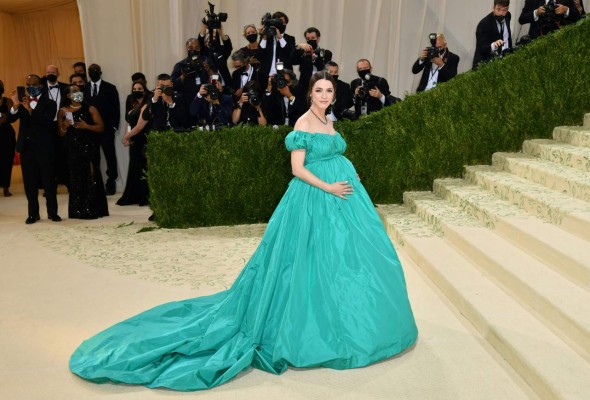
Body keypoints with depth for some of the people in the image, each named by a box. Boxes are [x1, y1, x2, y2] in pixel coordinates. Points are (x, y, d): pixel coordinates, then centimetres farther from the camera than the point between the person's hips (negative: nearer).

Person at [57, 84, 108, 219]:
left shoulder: (90, 109, 3)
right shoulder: (63, 111, 8)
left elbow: (101, 127, -2)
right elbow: (61, 133, 11)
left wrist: (86, 126, -16)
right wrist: (65, 126, -9)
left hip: (89, 147, -2)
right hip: (72, 149, 2)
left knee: (91, 176, -7)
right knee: (76, 178, 2)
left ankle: (92, 209, -1)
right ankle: (78, 210, 7)